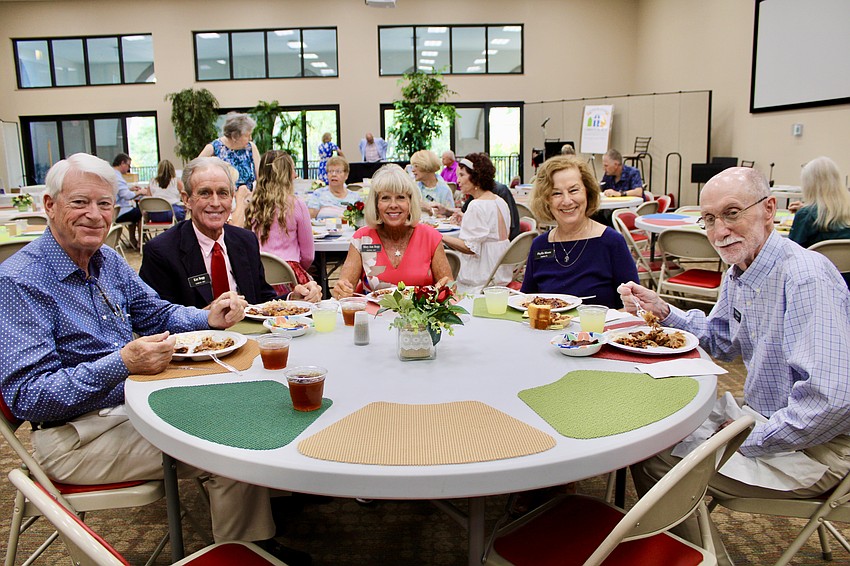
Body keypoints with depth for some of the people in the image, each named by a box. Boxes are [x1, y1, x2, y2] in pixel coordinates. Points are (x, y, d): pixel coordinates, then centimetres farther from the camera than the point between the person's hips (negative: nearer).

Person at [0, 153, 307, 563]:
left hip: (135, 400, 8)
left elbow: (156, 314, 18)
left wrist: (208, 318, -3)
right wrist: (121, 364, -35)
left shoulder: (108, 260, 6)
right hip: (78, 435, -8)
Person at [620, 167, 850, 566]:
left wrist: (745, 443, -21)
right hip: (764, 418, 9)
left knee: (655, 459, -12)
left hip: (816, 446, -9)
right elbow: (721, 341, 18)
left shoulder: (806, 277, -27)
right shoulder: (738, 273, 3)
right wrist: (662, 310, 1)